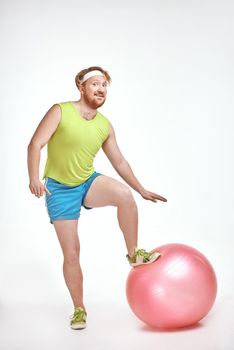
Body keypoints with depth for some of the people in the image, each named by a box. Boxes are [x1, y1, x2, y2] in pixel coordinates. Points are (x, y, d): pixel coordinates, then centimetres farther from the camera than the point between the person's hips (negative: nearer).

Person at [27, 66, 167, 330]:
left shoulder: (105, 126, 1)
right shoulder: (60, 112, -11)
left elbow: (119, 162, 10)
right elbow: (35, 144, -17)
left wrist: (142, 191, 10)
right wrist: (34, 177, -33)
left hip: (89, 182, 3)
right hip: (59, 189, -3)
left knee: (124, 194, -29)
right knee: (71, 254, -2)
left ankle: (134, 254, -11)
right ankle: (79, 309, 16)